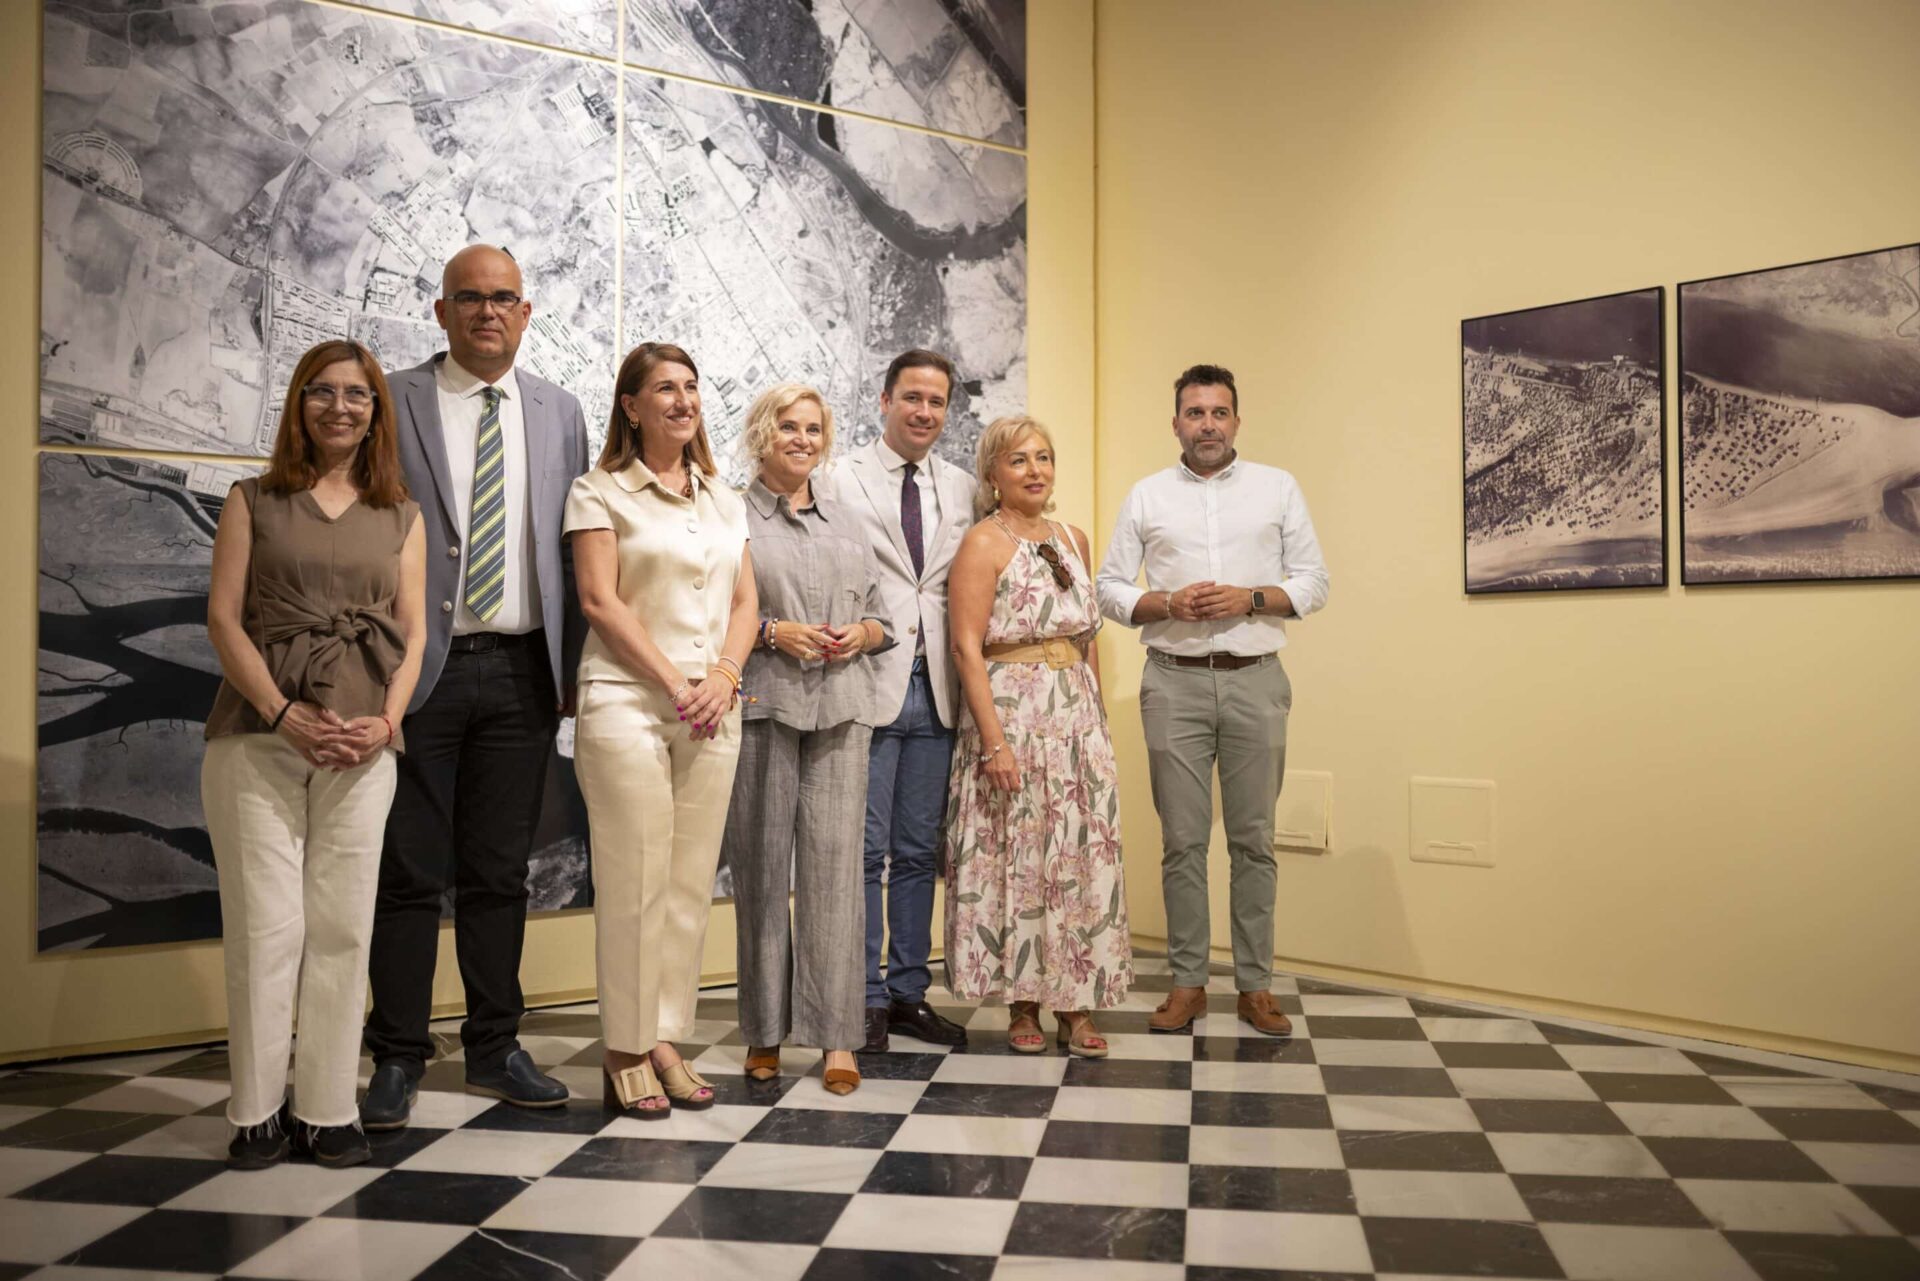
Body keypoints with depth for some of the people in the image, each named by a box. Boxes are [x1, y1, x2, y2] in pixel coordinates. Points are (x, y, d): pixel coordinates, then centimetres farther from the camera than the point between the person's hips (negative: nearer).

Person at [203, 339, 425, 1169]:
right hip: (258, 736, -1)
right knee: (265, 925, -2)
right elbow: (223, 617, 1)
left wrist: (386, 720, -7)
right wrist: (285, 714, -11)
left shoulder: (400, 516, 15)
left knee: (342, 928, 2)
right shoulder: (254, 502, 9)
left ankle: (328, 1110, 9)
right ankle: (257, 1112, 8)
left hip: (361, 747, 2)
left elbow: (413, 633, 9)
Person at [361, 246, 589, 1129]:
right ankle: (397, 1059, 14)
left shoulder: (558, 413, 12)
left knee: (500, 873, 10)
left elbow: (574, 550, 11)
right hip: (422, 664, -3)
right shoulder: (394, 403, 2)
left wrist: (573, 670, 4)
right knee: (411, 874, 2)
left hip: (522, 670, 3)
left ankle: (495, 1049, 21)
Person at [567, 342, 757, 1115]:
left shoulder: (723, 501, 17)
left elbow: (745, 601, 13)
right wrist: (675, 683, -12)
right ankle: (626, 1056, 5)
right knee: (634, 883, -4)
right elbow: (600, 600, -7)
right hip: (628, 704, -5)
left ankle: (666, 1042, 14)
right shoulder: (601, 493, 1)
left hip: (712, 711, 5)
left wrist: (723, 676, -5)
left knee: (691, 884, 6)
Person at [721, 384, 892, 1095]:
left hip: (839, 710, 3)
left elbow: (879, 617, 21)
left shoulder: (845, 524, 20)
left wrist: (860, 634, 0)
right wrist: (771, 632, -12)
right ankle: (764, 1031, 12)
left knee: (835, 864, -3)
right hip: (761, 707, -3)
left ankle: (837, 1036, 0)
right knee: (761, 865, 0)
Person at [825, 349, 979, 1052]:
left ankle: (909, 992, 21)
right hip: (868, 681, -4)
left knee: (919, 850, 11)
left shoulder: (963, 488, 12)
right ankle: (866, 1000, 11)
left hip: (934, 689, 5)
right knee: (866, 851, 0)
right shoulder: (844, 479, -2)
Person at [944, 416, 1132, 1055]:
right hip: (1013, 710, -6)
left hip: (1078, 715, 6)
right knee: (1017, 856, 1)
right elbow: (967, 647, -13)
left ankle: (1075, 1006, 14)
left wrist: (1098, 721, 11)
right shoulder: (984, 543, -6)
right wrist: (994, 740, -19)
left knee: (1083, 856, 5)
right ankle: (1022, 1006, 13)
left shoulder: (1073, 540, 13)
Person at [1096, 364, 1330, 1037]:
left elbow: (1313, 582, 5)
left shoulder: (1278, 488, 8)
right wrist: (1170, 604, -11)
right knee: (1183, 840, 2)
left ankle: (1256, 986, 12)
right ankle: (1187, 982, 12)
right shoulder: (1146, 496, 9)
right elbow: (1112, 589, 7)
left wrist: (1250, 599, -11)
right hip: (1175, 683, 0)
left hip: (1256, 679, 0)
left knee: (1254, 839, 3)